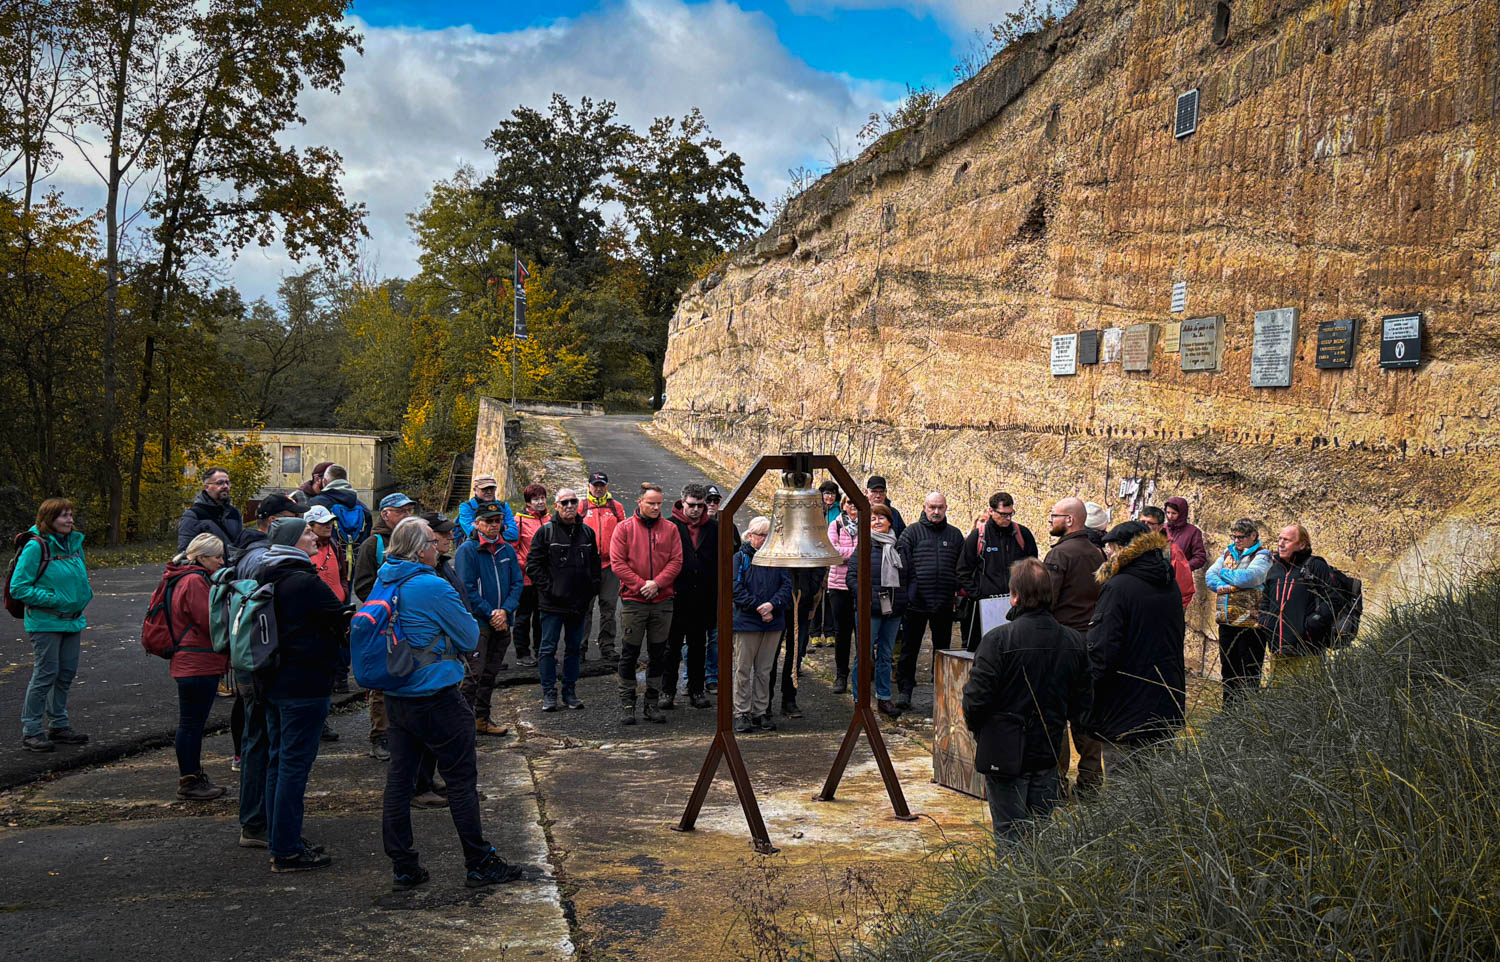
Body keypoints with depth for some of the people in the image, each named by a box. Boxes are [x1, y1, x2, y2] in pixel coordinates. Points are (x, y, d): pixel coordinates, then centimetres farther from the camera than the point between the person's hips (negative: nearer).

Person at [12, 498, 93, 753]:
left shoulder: (74, 543, 9)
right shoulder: (36, 547, -13)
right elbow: (19, 587, -13)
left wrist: (85, 594, 6)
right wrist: (52, 598, -18)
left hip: (73, 620, 7)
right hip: (45, 623, -7)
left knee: (67, 673, 12)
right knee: (45, 674, -5)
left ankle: (59, 725, 26)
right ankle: (31, 731, 6)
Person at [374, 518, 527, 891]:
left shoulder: (384, 582, 5)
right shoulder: (433, 586, -18)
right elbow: (470, 637, -10)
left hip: (396, 698, 8)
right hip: (436, 697, -7)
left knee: (399, 779, 10)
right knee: (461, 779, 3)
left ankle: (403, 867, 17)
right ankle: (480, 864, 11)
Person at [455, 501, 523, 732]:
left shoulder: (507, 550, 11)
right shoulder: (468, 550, -6)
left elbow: (517, 584, 8)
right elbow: (467, 587, -11)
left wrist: (505, 611, -8)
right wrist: (490, 614, -13)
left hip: (502, 623, 6)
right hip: (477, 621, -6)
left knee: (490, 673, 12)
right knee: (474, 673, -10)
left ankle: (482, 719, 21)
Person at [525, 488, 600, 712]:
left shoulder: (587, 532, 9)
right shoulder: (546, 531, -3)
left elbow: (595, 566, 15)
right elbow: (533, 564, -5)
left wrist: (591, 592, 6)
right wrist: (548, 588, -12)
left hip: (579, 603, 4)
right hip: (553, 603, -4)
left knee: (574, 649, 10)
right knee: (549, 649, 1)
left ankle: (570, 691, 19)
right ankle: (549, 693, 9)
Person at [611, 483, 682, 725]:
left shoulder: (670, 529, 7)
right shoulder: (625, 528, 1)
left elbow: (676, 561, 2)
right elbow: (617, 562, -5)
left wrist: (657, 583, -13)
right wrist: (640, 584, -13)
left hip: (662, 601, 2)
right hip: (633, 600, -2)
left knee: (658, 653, 7)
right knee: (629, 653, 1)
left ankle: (652, 703, 16)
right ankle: (627, 703, 10)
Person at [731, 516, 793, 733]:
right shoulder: (740, 558, 0)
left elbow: (787, 585, 2)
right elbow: (736, 589, -8)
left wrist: (772, 604, -15)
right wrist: (759, 608, -14)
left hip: (773, 623, 3)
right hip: (746, 622, -3)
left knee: (764, 670, 9)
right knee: (743, 669, 0)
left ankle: (761, 712, 16)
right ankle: (742, 713, 7)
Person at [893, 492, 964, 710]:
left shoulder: (955, 535, 10)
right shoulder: (911, 533, 1)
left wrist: (960, 593, 6)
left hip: (944, 603, 3)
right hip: (915, 602, -3)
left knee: (943, 649, 12)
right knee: (909, 649, 3)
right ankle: (904, 689, 10)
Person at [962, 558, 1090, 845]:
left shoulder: (998, 640, -18)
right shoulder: (1074, 642, -2)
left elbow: (976, 700, -16)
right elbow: (1081, 705, 6)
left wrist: (976, 730, 5)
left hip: (1005, 755, -4)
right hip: (1050, 753, 5)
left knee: (1009, 835, 5)